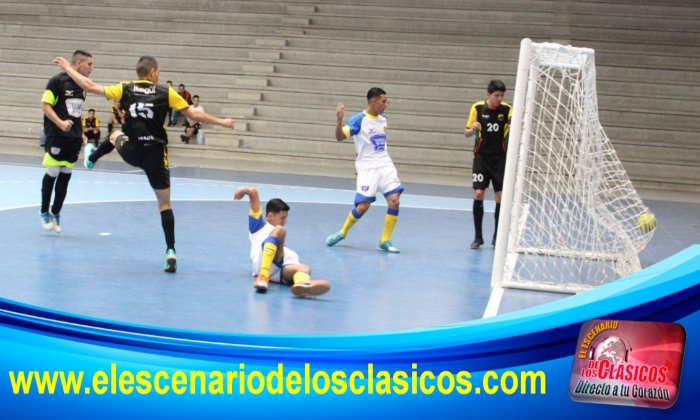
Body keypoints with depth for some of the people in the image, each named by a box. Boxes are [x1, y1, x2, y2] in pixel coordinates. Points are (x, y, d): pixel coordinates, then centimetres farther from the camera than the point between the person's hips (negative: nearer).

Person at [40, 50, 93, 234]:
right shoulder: (57, 80, -10)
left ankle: (55, 213, 17)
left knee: (65, 175, 7)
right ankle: (44, 212, 13)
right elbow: (45, 105, -12)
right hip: (57, 135, -7)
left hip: (74, 137, 7)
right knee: (53, 173, -4)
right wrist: (60, 123, -24)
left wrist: (81, 133, 18)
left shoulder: (82, 85, 13)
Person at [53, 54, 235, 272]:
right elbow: (194, 115, -3)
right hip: (155, 155, -2)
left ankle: (91, 158, 61)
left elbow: (90, 86, 3)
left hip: (131, 152, 2)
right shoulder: (166, 92, -5)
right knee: (164, 203, 6)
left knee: (116, 136, 39)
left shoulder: (125, 89, 0)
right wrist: (221, 122, 10)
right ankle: (170, 251, -4)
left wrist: (67, 68, 16)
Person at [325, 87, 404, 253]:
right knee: (363, 206, -9)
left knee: (394, 201, -9)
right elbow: (340, 137, -21)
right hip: (368, 168, -5)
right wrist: (340, 119, -36)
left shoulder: (383, 118, 9)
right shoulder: (358, 120, -12)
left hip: (386, 165, 5)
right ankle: (342, 233, 17)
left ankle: (384, 241, 3)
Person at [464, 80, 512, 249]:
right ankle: (478, 236, 3)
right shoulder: (477, 108, -4)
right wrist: (472, 129, -21)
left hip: (500, 158, 1)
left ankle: (497, 236, 13)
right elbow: (466, 133, 1)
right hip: (482, 157, -1)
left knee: (501, 196, -1)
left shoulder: (507, 109, -4)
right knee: (478, 194, -8)